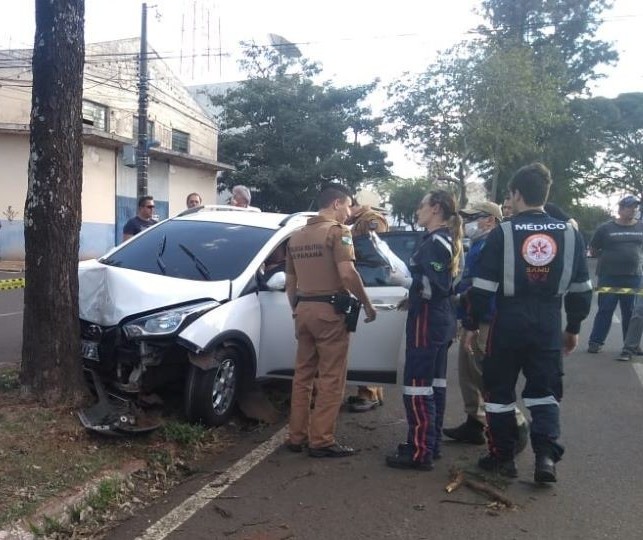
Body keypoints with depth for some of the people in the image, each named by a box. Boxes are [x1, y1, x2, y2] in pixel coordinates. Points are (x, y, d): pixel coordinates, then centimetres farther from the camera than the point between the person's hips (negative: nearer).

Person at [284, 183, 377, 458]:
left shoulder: (297, 236, 16)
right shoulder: (337, 231, -7)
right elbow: (347, 274, -20)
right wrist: (367, 303, -9)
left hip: (304, 309, 8)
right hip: (329, 311, -7)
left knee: (303, 375, 13)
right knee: (331, 379, -2)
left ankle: (296, 436, 19)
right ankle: (321, 441, 1)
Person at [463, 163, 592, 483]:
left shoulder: (502, 234, -8)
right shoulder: (570, 234, 3)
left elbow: (483, 288, -8)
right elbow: (581, 290, 8)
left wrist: (471, 326, 2)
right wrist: (573, 328, 19)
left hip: (508, 325, -2)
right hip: (548, 326, 3)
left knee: (500, 390, 11)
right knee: (545, 390, 13)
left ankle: (503, 457, 18)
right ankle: (546, 455, -1)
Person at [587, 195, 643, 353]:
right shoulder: (606, 228, 0)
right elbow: (593, 249, 7)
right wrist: (608, 257, -2)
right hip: (609, 277, -3)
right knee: (605, 310, -1)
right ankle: (596, 341, 5)